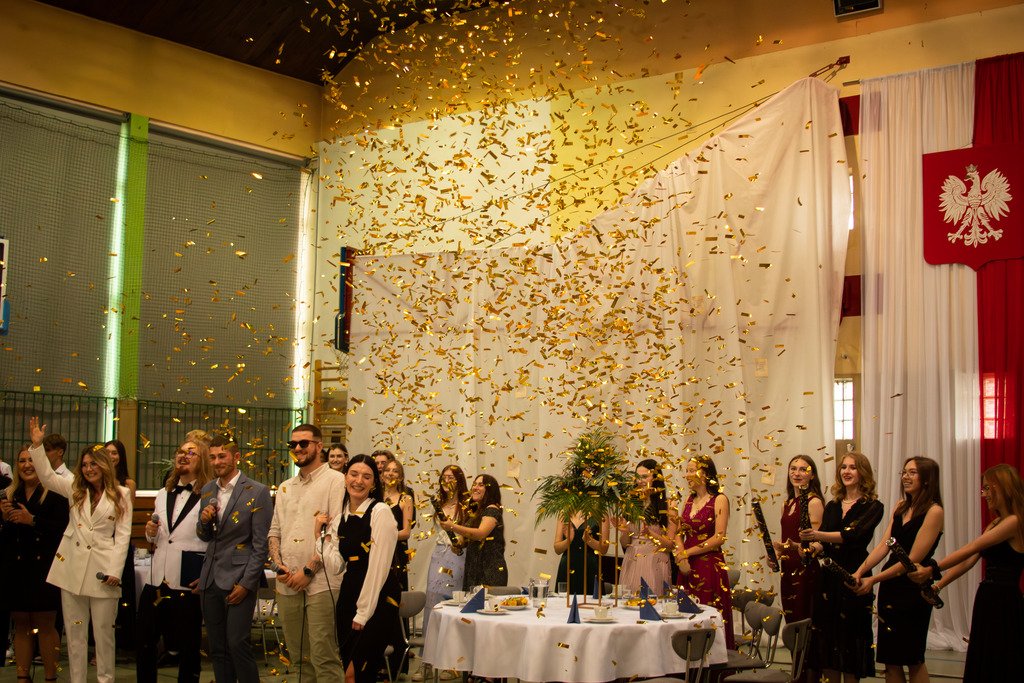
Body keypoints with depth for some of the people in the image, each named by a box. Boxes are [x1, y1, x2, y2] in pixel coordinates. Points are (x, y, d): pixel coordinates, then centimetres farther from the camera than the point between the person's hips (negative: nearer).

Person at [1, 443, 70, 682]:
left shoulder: (54, 495, -6)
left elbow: (62, 528, -17)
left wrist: (32, 520, -20)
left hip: (44, 570, -5)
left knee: (46, 625, 1)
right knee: (21, 625, 9)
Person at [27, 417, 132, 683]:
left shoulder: (121, 495, 1)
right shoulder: (74, 490, 12)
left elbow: (123, 534, -2)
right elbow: (46, 476, 3)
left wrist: (116, 570, -10)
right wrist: (37, 445, -7)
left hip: (103, 568, -3)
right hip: (72, 566, 3)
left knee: (104, 630, 3)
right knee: (74, 630, 8)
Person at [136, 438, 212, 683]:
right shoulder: (163, 495, 16)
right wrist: (150, 533, 5)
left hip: (188, 584, -6)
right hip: (157, 580, 6)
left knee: (188, 647, 5)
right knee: (144, 643, 8)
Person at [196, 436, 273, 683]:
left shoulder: (257, 492, -8)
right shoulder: (207, 491, 11)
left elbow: (261, 544, -9)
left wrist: (246, 584, -13)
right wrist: (204, 520, -4)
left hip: (238, 579, -6)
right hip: (210, 579, 6)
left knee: (237, 643, -9)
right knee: (217, 648, 9)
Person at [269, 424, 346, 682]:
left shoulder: (335, 481, -3)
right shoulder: (285, 488, 18)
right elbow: (275, 531, 18)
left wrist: (308, 570, -14)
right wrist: (278, 564, 0)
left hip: (321, 582, -6)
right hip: (287, 584, 7)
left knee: (323, 658, -8)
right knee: (299, 656, 12)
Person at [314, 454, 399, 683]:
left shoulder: (380, 512, -10)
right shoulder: (340, 519, 11)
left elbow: (379, 566, -15)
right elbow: (336, 566, 3)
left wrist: (363, 613, -14)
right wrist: (322, 534, -4)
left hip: (378, 597, -7)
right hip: (349, 593, 7)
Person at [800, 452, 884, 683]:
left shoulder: (873, 506, -2)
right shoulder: (832, 506, 14)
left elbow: (853, 535, -18)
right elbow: (823, 544, 7)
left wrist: (819, 535, -32)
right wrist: (811, 547, -17)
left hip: (853, 578, -5)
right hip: (828, 578, 5)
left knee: (849, 636, -1)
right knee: (826, 637, 5)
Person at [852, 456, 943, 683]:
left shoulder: (933, 511, -12)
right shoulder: (901, 507, 11)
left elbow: (913, 559, -17)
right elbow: (883, 545, 4)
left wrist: (873, 579, -17)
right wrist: (859, 572, -10)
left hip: (913, 590, -7)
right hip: (889, 587, 7)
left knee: (913, 659, 4)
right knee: (890, 660, 7)